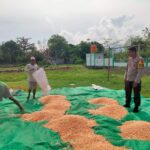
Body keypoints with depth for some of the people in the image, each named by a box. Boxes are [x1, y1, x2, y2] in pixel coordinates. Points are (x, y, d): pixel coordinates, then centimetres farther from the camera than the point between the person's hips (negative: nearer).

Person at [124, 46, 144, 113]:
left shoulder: (140, 59, -16)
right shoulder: (129, 59, 6)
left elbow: (140, 71, -19)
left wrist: (136, 81, -20)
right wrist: (125, 77, 14)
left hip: (135, 81, -7)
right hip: (128, 80, 7)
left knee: (136, 94, 5)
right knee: (128, 93, 18)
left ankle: (136, 107, 18)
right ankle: (127, 104, 35)